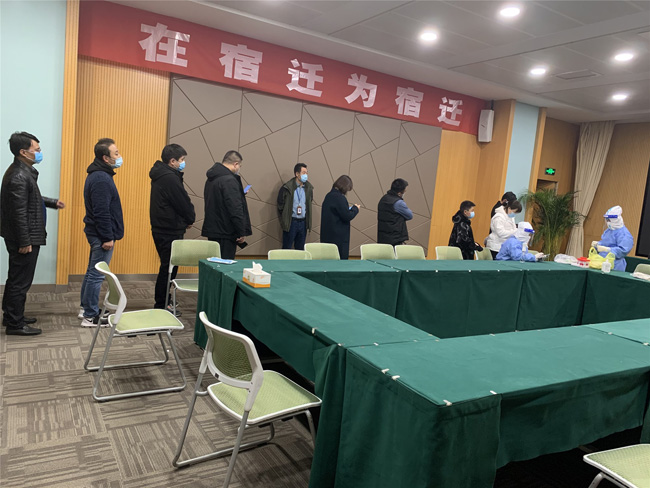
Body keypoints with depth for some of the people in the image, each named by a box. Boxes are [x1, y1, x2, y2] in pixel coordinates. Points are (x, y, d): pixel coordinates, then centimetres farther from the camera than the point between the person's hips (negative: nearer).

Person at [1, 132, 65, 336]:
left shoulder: (23, 171, 10)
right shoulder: (19, 177, -22)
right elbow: (19, 213, -23)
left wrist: (52, 202, 18)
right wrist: (24, 242, -21)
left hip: (24, 237, 11)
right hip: (23, 238, -11)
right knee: (21, 281, -1)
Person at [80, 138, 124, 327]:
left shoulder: (98, 175, 12)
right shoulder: (101, 179, -20)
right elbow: (101, 212, -23)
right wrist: (108, 237, -20)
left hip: (96, 232, 11)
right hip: (102, 235, -11)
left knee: (92, 272, 19)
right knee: (97, 275, -3)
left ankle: (86, 308, 32)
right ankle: (90, 317, 5)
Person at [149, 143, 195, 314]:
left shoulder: (160, 175, 13)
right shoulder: (170, 178, -19)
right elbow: (184, 203, -16)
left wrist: (186, 219, 6)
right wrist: (190, 219, 2)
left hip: (161, 228, 10)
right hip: (170, 231, -10)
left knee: (167, 267, 18)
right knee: (168, 268, -1)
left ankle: (161, 302, 28)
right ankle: (161, 306, 7)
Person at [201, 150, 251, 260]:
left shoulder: (211, 179, 13)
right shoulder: (229, 180, -18)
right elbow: (235, 209, -22)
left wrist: (240, 195, 28)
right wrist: (242, 232, -17)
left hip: (212, 229, 10)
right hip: (226, 233, -10)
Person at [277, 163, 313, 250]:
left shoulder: (309, 188, 5)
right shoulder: (287, 188, -9)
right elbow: (280, 205, -2)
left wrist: (308, 223, 13)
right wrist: (283, 221, 0)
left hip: (303, 222, 5)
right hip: (291, 222, -4)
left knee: (300, 249, 12)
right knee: (286, 249, 3)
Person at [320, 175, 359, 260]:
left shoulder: (329, 196, 10)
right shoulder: (340, 198, -17)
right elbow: (347, 216, -17)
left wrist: (349, 208, 14)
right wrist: (355, 208, 0)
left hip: (327, 235, 9)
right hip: (339, 236, -9)